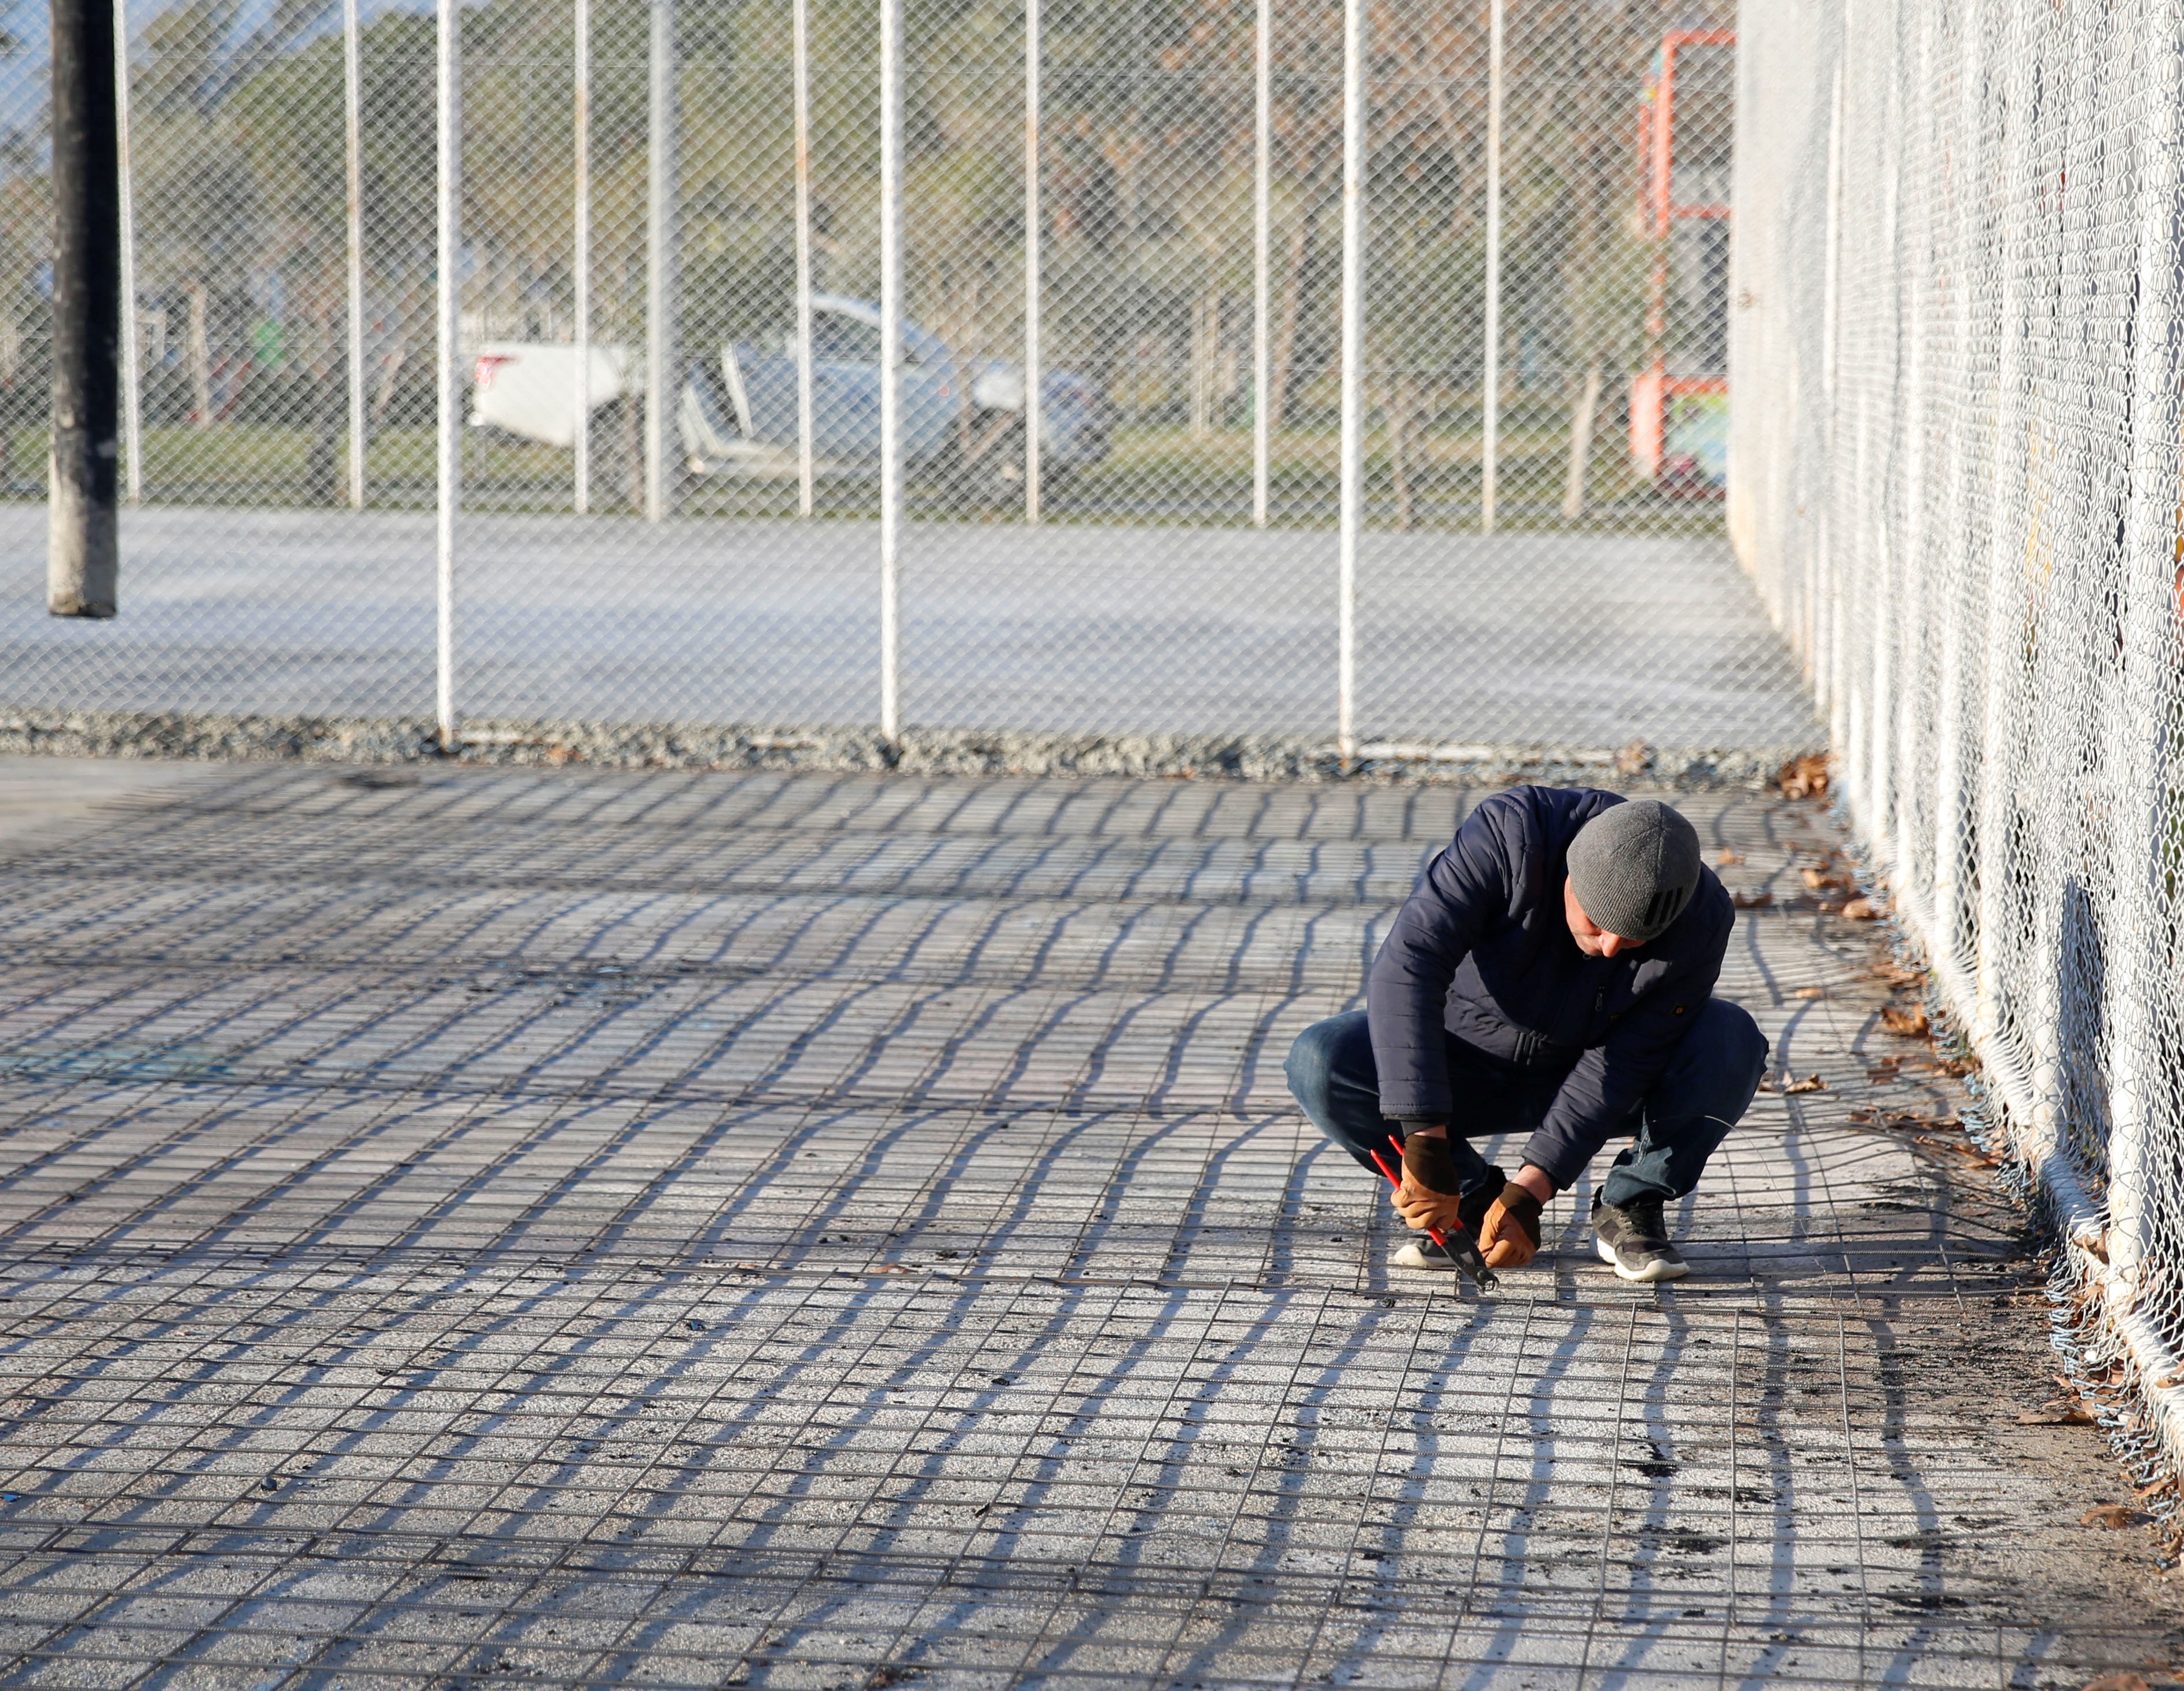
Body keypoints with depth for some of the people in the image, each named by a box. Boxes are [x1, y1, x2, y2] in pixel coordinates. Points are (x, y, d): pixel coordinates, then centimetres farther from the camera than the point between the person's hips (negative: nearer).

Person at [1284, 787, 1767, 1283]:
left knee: (1733, 1042, -28)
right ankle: (1474, 1200, -4)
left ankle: (1629, 1208, -5)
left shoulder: (1701, 920, -25)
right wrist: (1425, 1141, -45)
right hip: (1470, 1066, 0)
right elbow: (1407, 965, -38)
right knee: (1321, 1065, -28)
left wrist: (1530, 1190, -30)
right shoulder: (1510, 833, -32)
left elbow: (1622, 1064, -22)